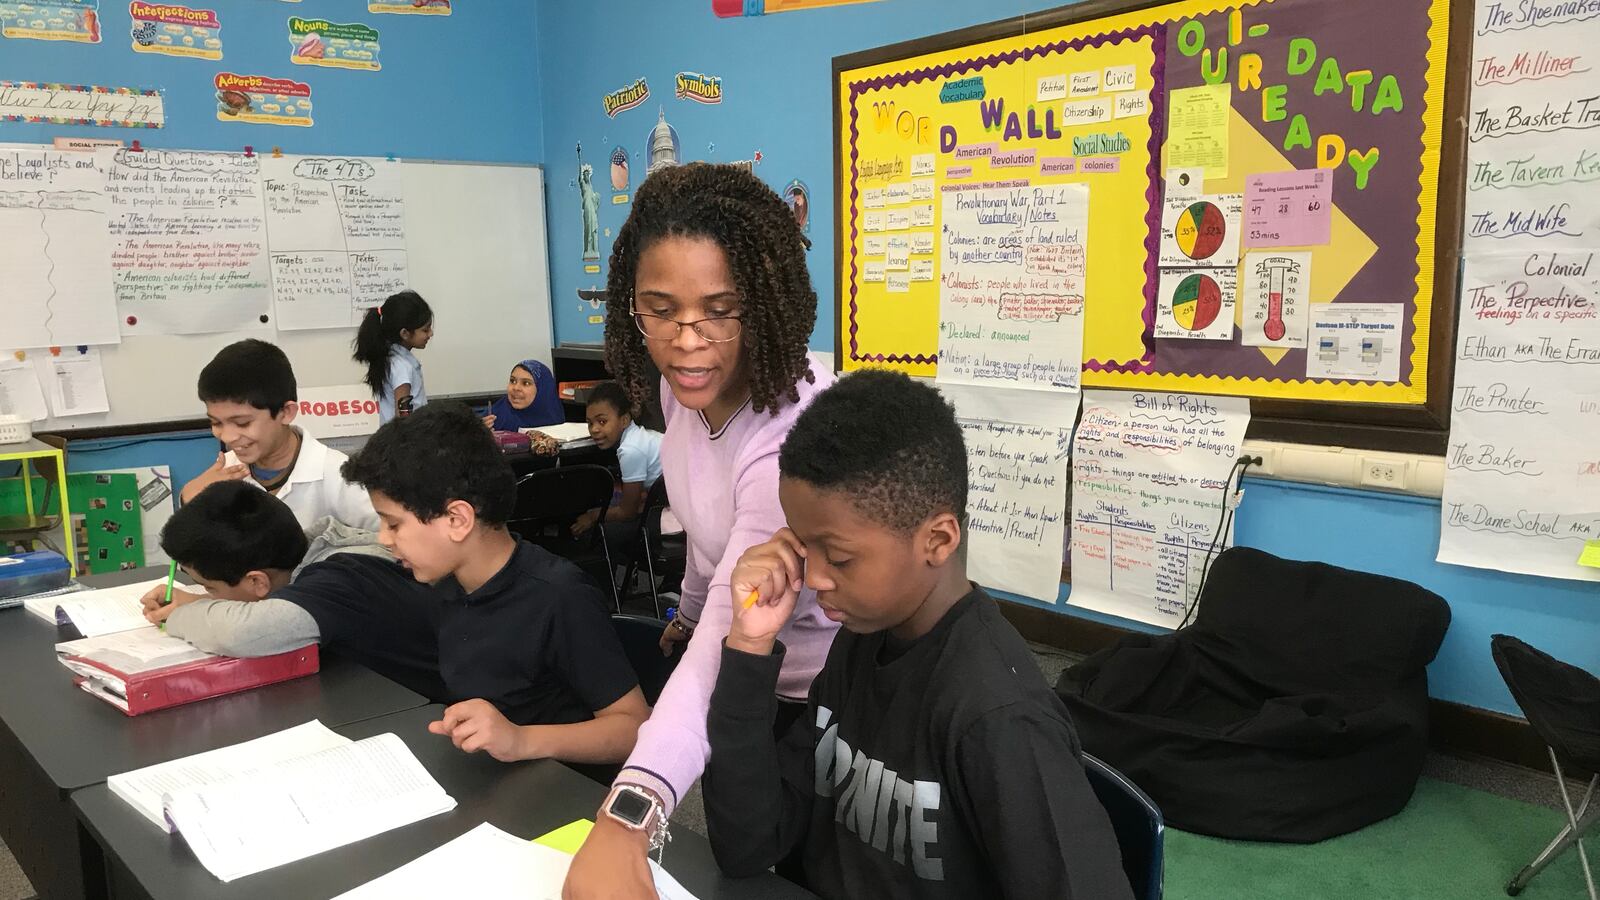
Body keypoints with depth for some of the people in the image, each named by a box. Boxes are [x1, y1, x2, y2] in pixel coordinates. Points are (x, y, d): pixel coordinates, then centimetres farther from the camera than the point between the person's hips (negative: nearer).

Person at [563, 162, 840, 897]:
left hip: (810, 696, -7)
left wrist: (627, 819, -58)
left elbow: (731, 642, -47)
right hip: (716, 638, 7)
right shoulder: (684, 383, -11)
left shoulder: (798, 437, -36)